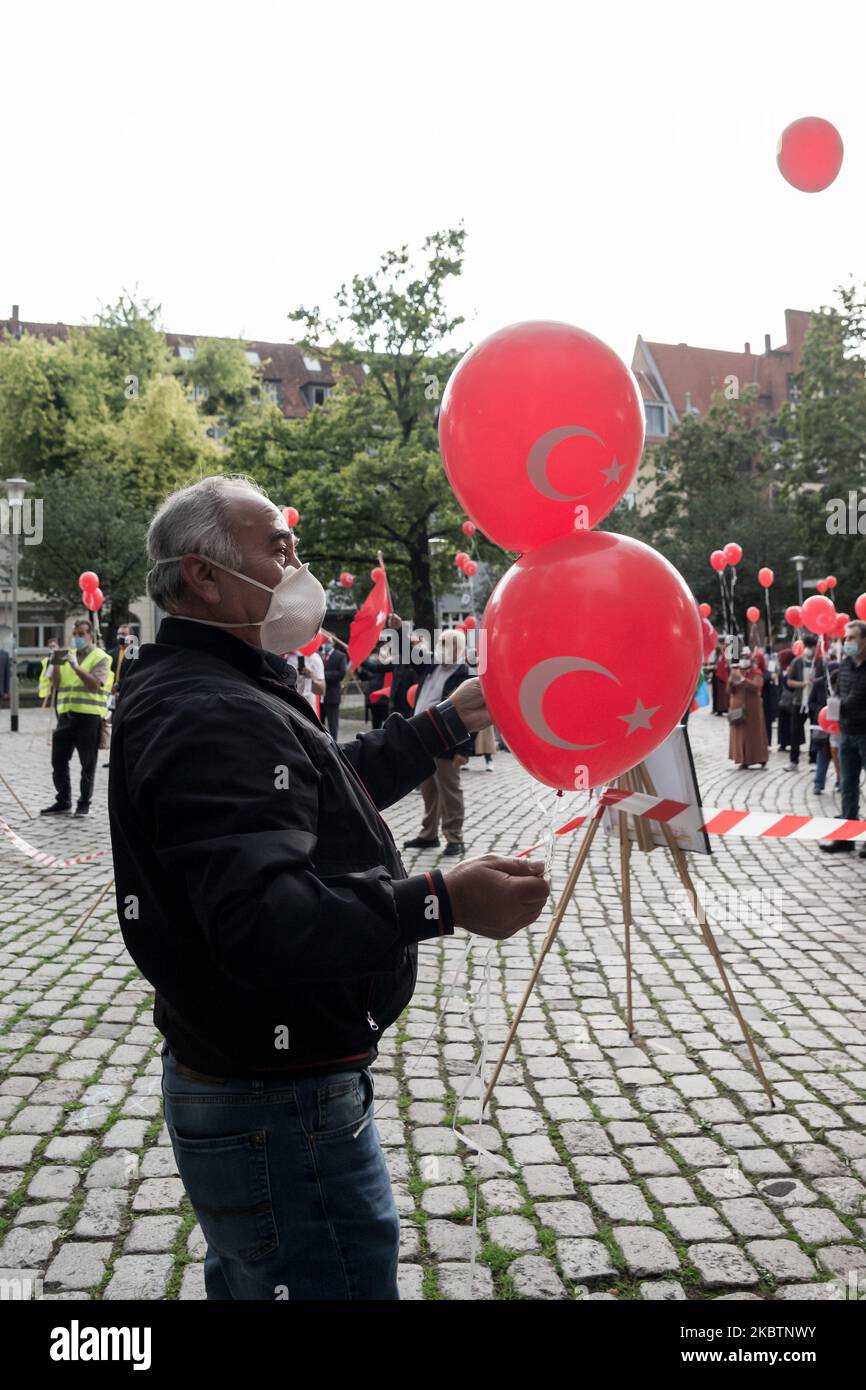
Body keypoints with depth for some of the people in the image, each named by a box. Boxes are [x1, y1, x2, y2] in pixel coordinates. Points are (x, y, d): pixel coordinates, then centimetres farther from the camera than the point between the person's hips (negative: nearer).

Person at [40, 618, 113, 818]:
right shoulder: (68, 655, 16)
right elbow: (55, 684, 11)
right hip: (66, 715, 6)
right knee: (59, 760, 7)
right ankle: (63, 802, 18)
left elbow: (95, 683, -14)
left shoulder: (100, 657, -1)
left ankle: (84, 803, 10)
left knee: (88, 764, 1)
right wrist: (56, 665, -5)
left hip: (89, 716, -6)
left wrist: (76, 666, -19)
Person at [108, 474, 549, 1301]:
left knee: (251, 1277, 28)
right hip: (282, 1108, -11)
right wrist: (441, 903, -39)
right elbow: (263, 918, -36)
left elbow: (332, 789, 22)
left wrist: (448, 723, 23)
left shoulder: (198, 693, 12)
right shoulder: (213, 717, -24)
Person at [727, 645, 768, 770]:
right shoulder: (736, 672, 9)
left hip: (752, 708, -4)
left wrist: (742, 679, -29)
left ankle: (761, 759, 9)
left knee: (754, 733, -1)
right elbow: (730, 690, 3)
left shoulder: (756, 673, -3)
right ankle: (744, 761, 5)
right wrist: (732, 680, -16)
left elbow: (755, 686, -21)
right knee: (740, 734, 2)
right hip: (738, 707, 4)